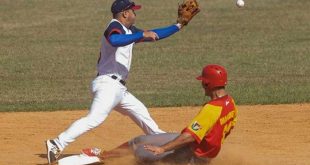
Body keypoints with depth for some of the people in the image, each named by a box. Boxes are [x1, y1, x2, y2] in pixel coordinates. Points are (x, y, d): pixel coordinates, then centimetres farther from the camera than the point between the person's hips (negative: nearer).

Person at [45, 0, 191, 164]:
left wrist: (178, 26, 25)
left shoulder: (129, 31, 18)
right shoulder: (115, 27, -10)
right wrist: (142, 35, -32)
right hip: (108, 84, -10)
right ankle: (57, 144, -30)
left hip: (118, 88, 10)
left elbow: (154, 35, 28)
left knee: (141, 112, 24)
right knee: (94, 119, -23)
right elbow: (114, 41, -35)